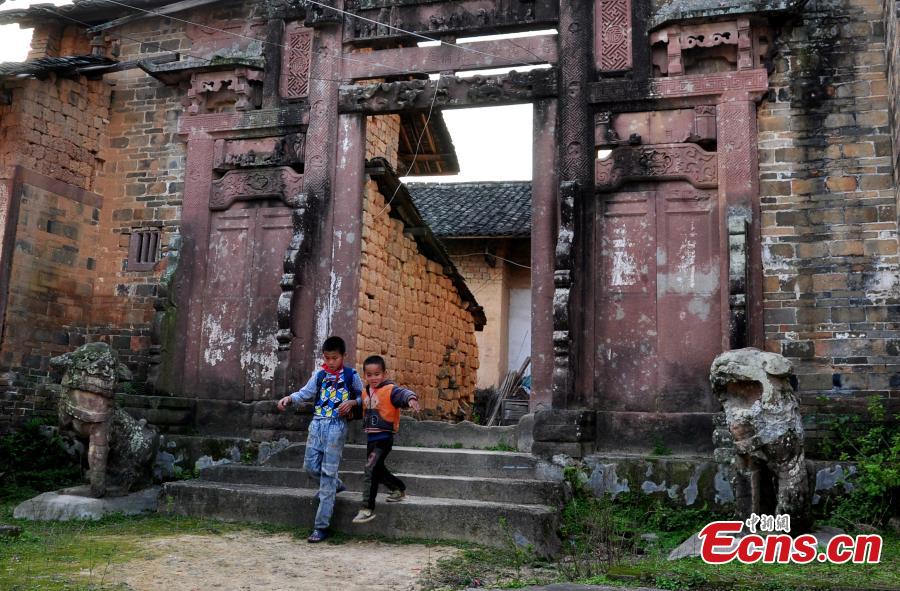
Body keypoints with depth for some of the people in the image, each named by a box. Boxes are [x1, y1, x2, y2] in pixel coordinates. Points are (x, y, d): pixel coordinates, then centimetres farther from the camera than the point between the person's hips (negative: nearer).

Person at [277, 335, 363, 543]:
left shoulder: (351, 375, 1)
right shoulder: (319, 375, 10)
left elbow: (363, 397, 8)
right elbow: (306, 393, 2)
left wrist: (352, 403, -12)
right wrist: (289, 398, -16)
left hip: (336, 426, -4)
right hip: (317, 424, 5)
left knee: (328, 473, -6)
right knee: (310, 466, 7)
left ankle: (321, 526, -3)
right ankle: (335, 485, 40)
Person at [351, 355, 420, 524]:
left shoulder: (390, 390, -13)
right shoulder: (365, 393, 10)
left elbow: (403, 393, -32)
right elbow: (362, 410, 27)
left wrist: (411, 398, -53)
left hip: (384, 437, -8)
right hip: (370, 437, 8)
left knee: (371, 469, -14)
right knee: (377, 468, 20)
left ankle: (368, 508, -8)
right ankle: (399, 489, 43)